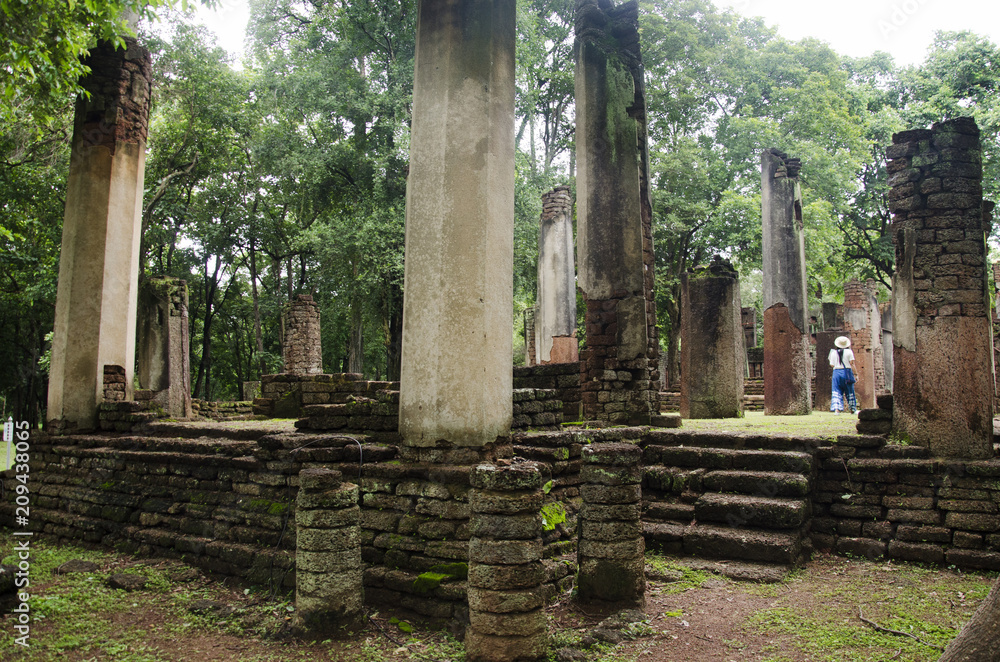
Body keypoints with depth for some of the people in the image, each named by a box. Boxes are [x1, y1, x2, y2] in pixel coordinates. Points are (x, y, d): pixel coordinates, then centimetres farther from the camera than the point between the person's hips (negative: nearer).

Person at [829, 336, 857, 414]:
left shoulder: (833, 353, 2)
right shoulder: (849, 352, -2)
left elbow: (832, 365, 3)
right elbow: (852, 363, -6)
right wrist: (854, 373, 0)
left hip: (836, 372, 1)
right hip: (847, 372, -1)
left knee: (837, 392, 0)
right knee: (850, 392, 11)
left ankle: (836, 409, -13)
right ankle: (853, 409, 20)